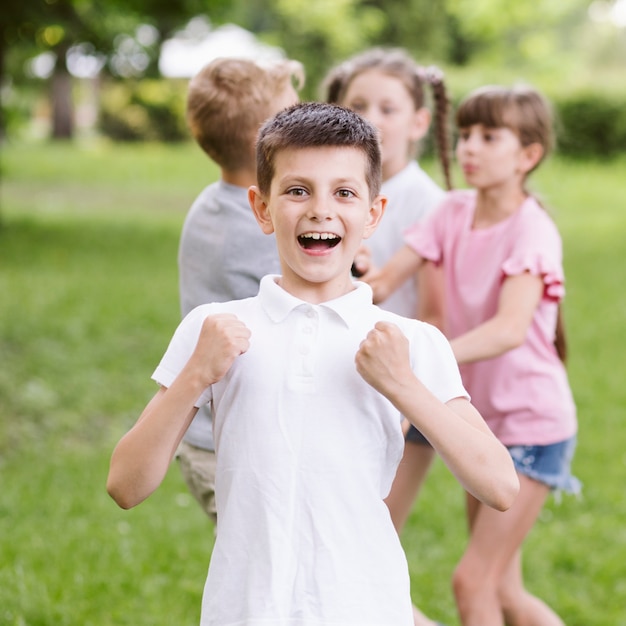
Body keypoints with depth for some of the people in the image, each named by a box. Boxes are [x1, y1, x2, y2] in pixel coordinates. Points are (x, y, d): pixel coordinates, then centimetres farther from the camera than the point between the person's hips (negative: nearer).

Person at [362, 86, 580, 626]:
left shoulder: (532, 231, -21)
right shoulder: (455, 212, -1)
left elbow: (510, 328, -38)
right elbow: (383, 282, -8)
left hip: (531, 423, -7)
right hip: (480, 420, 7)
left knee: (473, 580, -8)